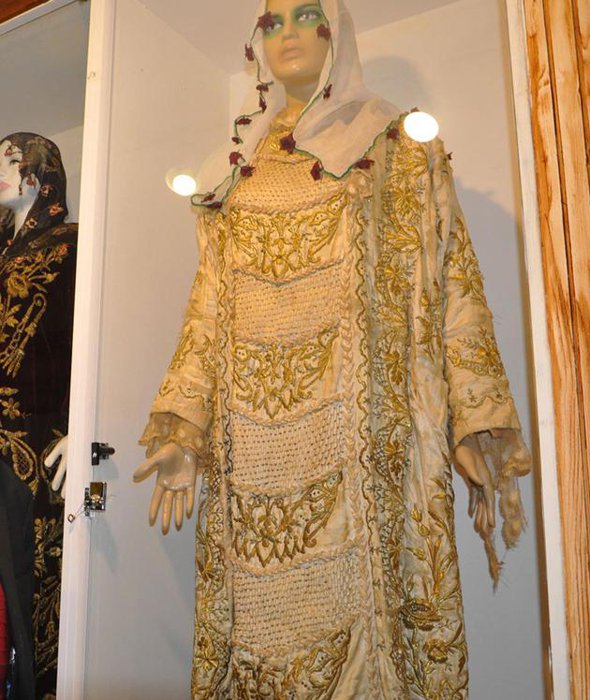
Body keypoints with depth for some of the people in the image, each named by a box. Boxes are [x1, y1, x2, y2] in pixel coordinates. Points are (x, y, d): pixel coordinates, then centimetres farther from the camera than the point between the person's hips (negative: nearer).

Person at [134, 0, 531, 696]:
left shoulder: (398, 149, 10)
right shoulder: (238, 167, 19)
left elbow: (451, 286, 2)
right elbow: (210, 302, 13)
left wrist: (480, 431, -7)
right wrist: (181, 429, 2)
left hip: (364, 426, -2)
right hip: (255, 442, 3)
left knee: (358, 604, -2)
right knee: (260, 623, 5)